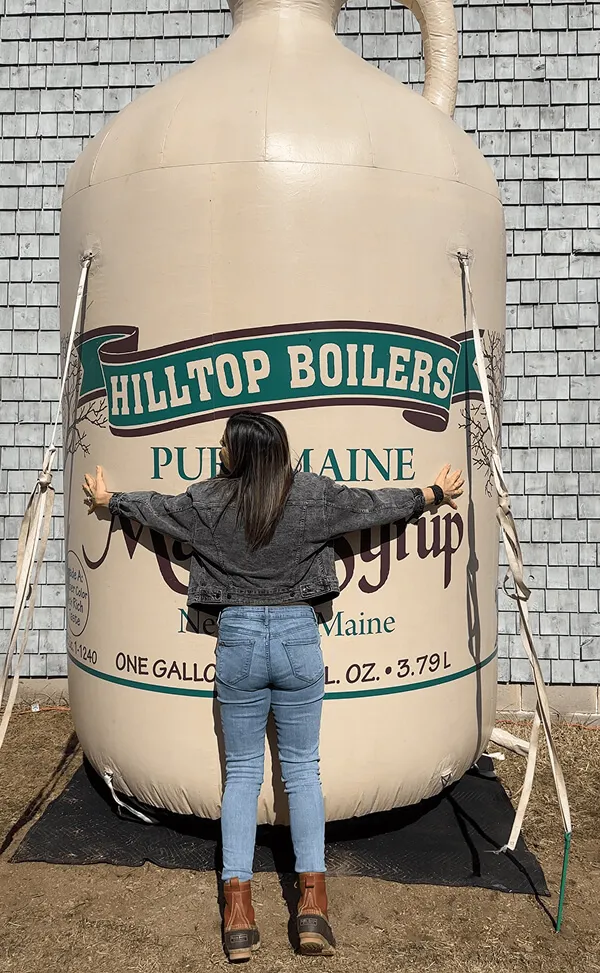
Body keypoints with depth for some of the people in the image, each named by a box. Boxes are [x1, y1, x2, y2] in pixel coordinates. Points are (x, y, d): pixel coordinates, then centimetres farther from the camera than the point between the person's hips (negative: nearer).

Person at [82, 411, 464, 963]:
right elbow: (377, 504, 8)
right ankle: (313, 904, 7)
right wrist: (436, 494, 26)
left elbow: (152, 507, 15)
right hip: (298, 637, 0)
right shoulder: (313, 493, -4)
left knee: (242, 772, 12)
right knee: (302, 768, 12)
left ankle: (238, 911, 10)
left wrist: (107, 499, 37)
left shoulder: (207, 500, -2)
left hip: (238, 639, 0)